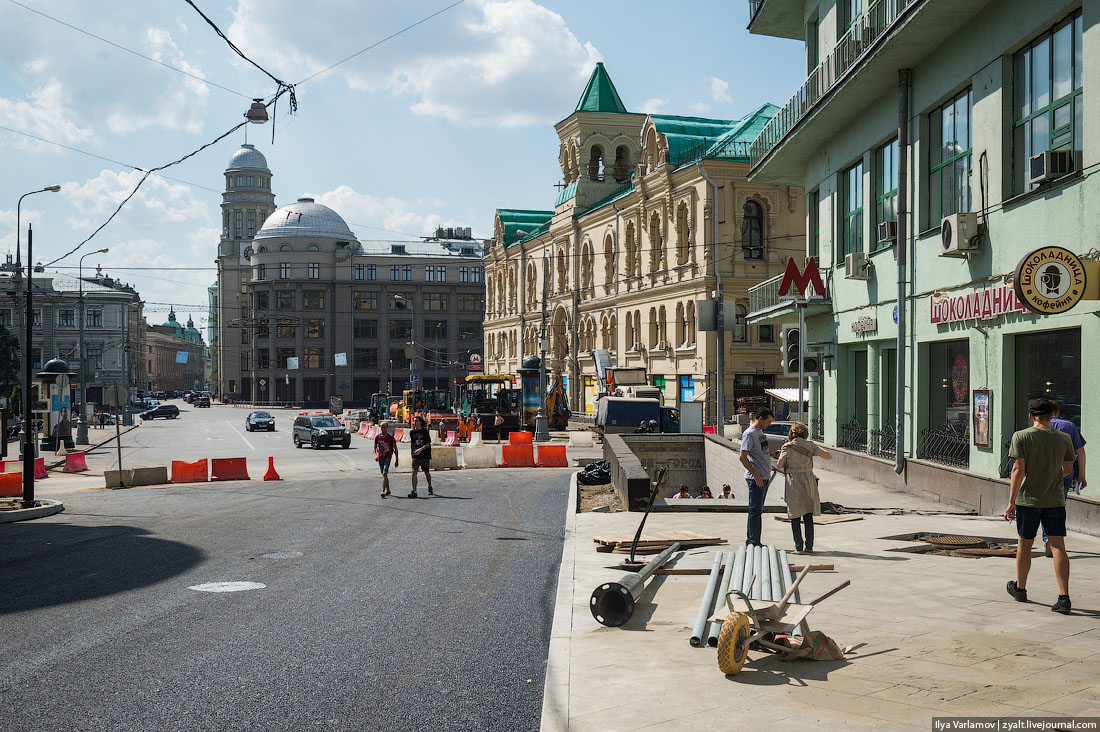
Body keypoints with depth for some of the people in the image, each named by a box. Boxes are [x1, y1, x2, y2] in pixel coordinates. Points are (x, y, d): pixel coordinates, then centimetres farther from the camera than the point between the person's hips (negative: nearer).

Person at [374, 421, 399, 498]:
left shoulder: (390, 437, -7)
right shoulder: (377, 437, 3)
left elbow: (395, 449, -1)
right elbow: (375, 447, 10)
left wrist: (396, 460, -2)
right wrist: (375, 455, -10)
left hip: (388, 457, -5)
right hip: (380, 457, 5)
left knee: (384, 473, -18)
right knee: (384, 474, 15)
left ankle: (383, 491, -24)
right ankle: (388, 490, 30)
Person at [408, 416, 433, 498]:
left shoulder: (425, 431, -5)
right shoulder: (412, 432, 6)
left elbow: (427, 444, -11)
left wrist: (420, 449, -26)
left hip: (425, 455, -2)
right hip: (415, 456, 2)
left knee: (427, 473, 10)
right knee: (414, 472, -13)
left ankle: (430, 487, 35)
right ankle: (414, 491, -15)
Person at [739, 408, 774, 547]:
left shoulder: (761, 433, 17)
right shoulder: (749, 434, -12)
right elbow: (742, 456, -18)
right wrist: (756, 475, -20)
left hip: (764, 478, 9)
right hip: (756, 478, -9)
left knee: (758, 510, 12)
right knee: (755, 510, -7)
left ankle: (753, 541, 18)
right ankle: (752, 542, -3)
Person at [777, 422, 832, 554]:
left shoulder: (787, 447, -4)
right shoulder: (810, 445, 1)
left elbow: (779, 465, -3)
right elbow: (829, 456, -2)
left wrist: (781, 454, 16)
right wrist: (819, 448, 16)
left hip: (793, 483, -2)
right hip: (808, 481, 2)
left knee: (795, 517, 5)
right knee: (808, 516, 11)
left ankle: (799, 547, 2)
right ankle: (809, 546, 10)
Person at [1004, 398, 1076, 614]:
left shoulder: (1021, 437, -8)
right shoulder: (1064, 439, 2)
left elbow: (1018, 470, -14)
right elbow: (1067, 470, 12)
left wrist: (1011, 501, -14)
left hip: (1028, 499, -2)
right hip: (1055, 501, 2)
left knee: (1024, 544, 14)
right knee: (1058, 547, -1)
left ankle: (1020, 588, 30)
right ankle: (1064, 597, -11)